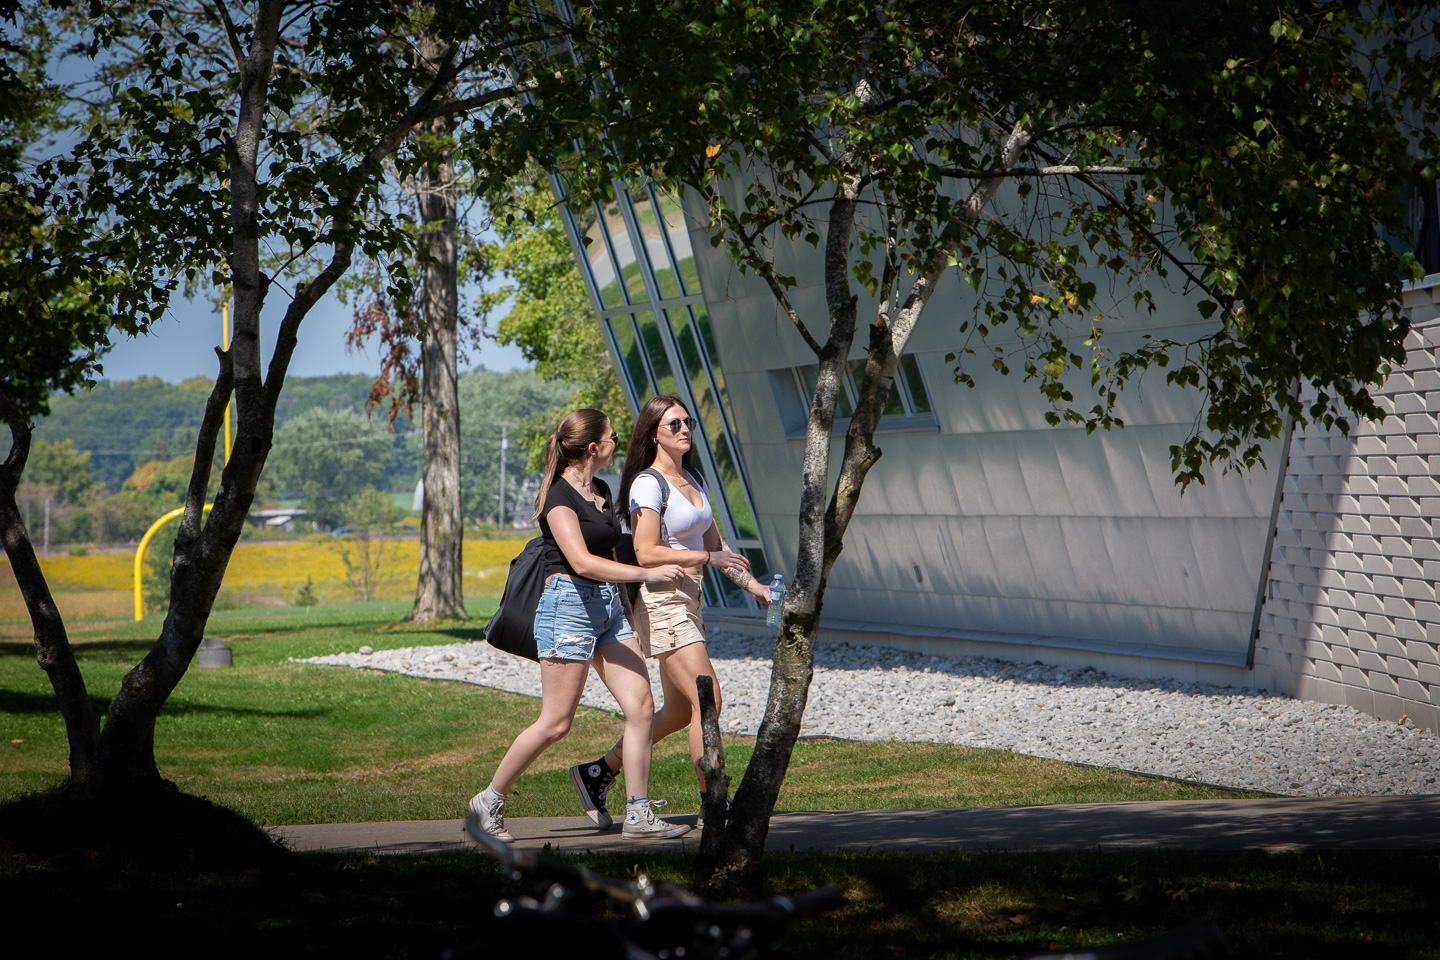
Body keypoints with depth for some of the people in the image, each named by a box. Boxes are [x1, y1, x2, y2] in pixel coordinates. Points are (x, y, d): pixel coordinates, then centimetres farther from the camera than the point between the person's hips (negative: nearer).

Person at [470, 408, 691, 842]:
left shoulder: (602, 491, 14)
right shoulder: (559, 496, -13)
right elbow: (582, 562, -24)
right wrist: (647, 574, -28)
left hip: (608, 607, 9)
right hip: (569, 604, -9)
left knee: (641, 708, -2)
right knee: (556, 722, -7)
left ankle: (638, 815, 2)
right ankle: (490, 799, 8)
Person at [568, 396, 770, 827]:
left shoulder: (694, 480, 15)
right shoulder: (648, 484, -11)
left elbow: (714, 542, 21)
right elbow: (647, 553, -18)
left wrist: (751, 584, 11)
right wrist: (708, 558, -17)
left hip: (688, 604, 9)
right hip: (660, 602, -9)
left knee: (679, 711, 12)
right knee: (707, 699, -13)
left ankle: (598, 773, 23)